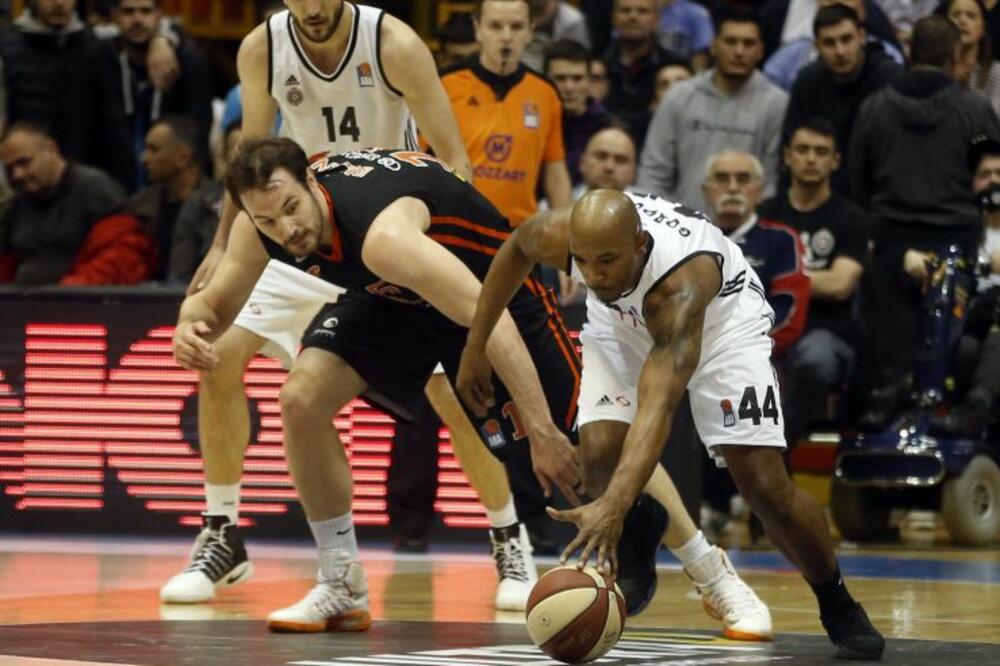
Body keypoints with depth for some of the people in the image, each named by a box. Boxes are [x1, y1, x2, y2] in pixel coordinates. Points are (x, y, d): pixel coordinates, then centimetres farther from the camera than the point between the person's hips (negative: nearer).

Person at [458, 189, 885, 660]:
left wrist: (615, 505, -67)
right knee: (598, 454, -20)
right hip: (622, 321, 4)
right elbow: (516, 248, -5)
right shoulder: (560, 234, -32)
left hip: (720, 317, -4)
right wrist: (475, 347, -3)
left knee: (766, 484, -11)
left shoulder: (681, 278, -46)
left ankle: (837, 608, 11)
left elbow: (658, 406, -55)